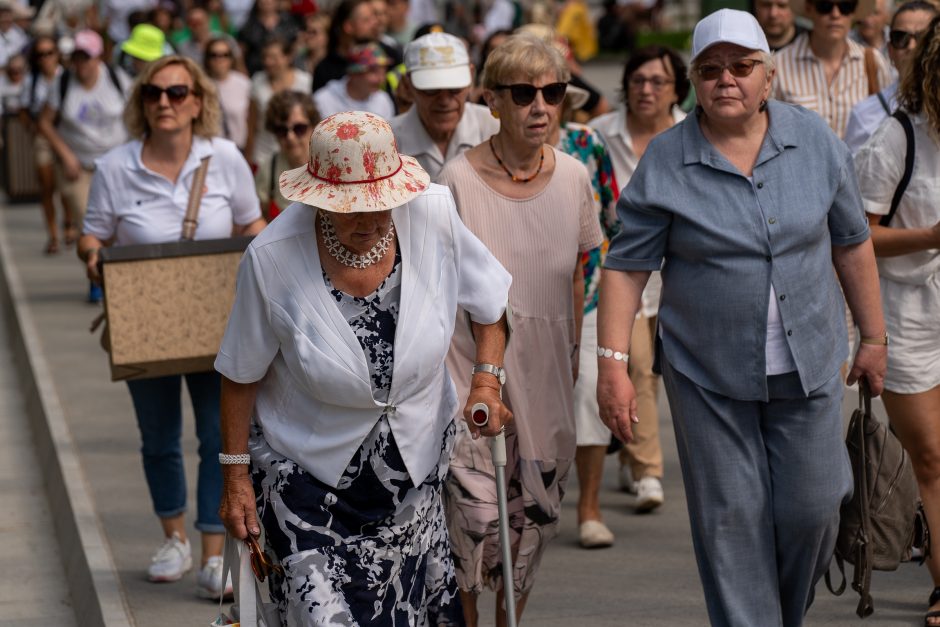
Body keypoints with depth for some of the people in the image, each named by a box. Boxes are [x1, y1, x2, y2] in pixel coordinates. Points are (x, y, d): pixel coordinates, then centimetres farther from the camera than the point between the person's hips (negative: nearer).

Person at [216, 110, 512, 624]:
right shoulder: (273, 258, -21)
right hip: (308, 476, -3)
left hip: (416, 468, 3)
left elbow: (489, 300, 4)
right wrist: (236, 477, -6)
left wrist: (487, 379, -8)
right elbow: (241, 378, -9)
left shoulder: (433, 218, -16)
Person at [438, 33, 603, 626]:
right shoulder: (460, 178, -12)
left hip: (545, 374, 4)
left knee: (535, 516, 11)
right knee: (475, 516, -9)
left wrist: (573, 350, 15)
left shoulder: (573, 177, 0)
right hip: (472, 368, -4)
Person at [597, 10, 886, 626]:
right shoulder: (664, 161, -7)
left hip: (807, 365, 2)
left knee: (811, 508, 5)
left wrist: (874, 338, 11)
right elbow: (627, 267, -7)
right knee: (729, 518, 1)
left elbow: (852, 243, 8)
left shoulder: (815, 141, -1)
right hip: (708, 375, -1)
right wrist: (613, 364, -13)